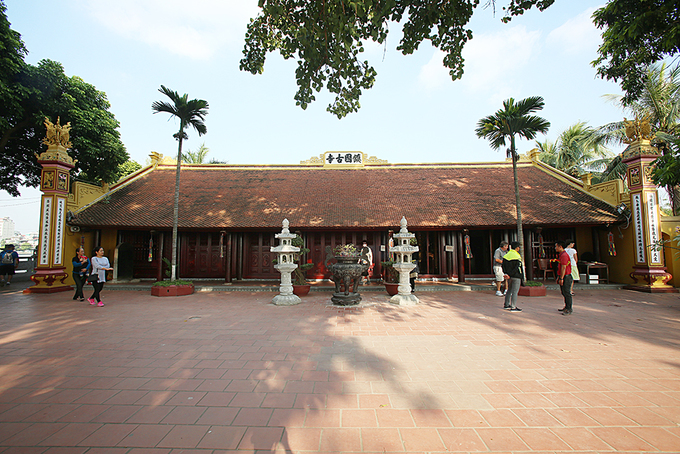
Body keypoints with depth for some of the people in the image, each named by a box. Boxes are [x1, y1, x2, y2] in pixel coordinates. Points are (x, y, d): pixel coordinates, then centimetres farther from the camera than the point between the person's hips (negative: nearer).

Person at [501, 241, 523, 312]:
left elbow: (504, 266, 3)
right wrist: (509, 275, -14)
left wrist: (506, 274, -3)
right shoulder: (517, 257, -15)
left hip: (510, 277, 7)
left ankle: (506, 305, 25)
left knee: (509, 290, 18)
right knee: (515, 291, -3)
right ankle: (513, 307, 0)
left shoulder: (506, 255, 6)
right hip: (516, 277, -7)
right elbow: (517, 268, -18)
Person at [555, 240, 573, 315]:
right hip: (562, 277, 10)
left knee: (567, 293, -4)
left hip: (566, 277, -10)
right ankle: (566, 307, 26)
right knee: (564, 293, 16)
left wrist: (561, 278, -21)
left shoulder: (564, 255, -17)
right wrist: (558, 277, 21)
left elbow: (563, 267, -21)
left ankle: (569, 309, 3)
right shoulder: (560, 255, 15)